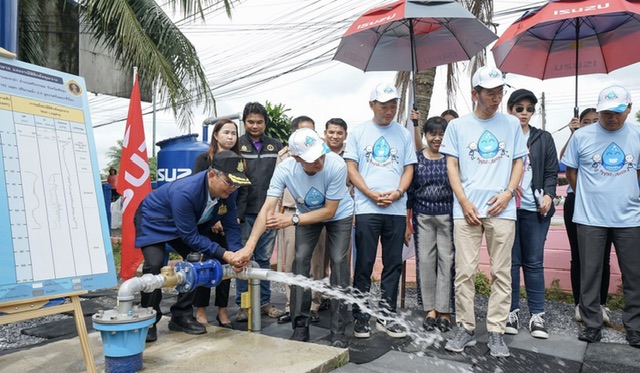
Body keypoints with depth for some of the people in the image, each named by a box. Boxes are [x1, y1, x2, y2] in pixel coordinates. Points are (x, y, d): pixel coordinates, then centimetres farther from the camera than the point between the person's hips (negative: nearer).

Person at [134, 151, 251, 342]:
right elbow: (190, 235, -33)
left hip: (186, 224, 6)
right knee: (154, 264, -23)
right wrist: (224, 254, -36)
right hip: (153, 221, -6)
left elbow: (231, 226, -12)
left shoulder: (226, 192, -21)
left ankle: (181, 316, 9)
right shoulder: (185, 192, -40)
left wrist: (237, 253, -29)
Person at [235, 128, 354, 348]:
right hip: (306, 214, 2)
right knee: (300, 260, -10)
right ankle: (300, 327, 3)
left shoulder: (337, 166, -36)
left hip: (339, 215, -2)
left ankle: (338, 331, -1)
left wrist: (292, 220, -33)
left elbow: (329, 211, -27)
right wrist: (249, 246, -43)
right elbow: (267, 209, -33)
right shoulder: (284, 169, -30)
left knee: (338, 262, -13)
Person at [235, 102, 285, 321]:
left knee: (264, 259, 10)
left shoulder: (276, 146, 11)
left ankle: (264, 302, 20)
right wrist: (236, 211, -7)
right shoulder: (237, 145, 3)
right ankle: (243, 304, 13)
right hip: (245, 212, -2)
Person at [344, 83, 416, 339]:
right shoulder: (359, 133, 6)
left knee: (394, 264, 7)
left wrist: (398, 192, -9)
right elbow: (351, 168, 1)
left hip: (397, 208, 3)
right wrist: (372, 194, -11)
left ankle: (386, 316, 19)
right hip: (367, 207, -2)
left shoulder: (404, 134, 13)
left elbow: (409, 168, 11)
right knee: (364, 264, 1)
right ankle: (360, 317, 12)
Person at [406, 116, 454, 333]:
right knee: (425, 261, 1)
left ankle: (444, 311, 7)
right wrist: (406, 222, 5)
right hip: (423, 216, 1)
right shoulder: (416, 158, 6)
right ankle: (430, 309, 12)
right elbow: (409, 191, 8)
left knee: (447, 260, -3)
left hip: (447, 215, -1)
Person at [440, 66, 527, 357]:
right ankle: (466, 329, 13)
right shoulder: (458, 125, 7)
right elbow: (452, 166, 5)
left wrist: (508, 193, -5)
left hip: (502, 210, 1)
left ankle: (496, 332, 14)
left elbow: (518, 162, 12)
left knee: (501, 273, 4)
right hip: (467, 210, -1)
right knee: (464, 272, 1)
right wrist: (465, 203, -6)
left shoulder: (511, 124, 11)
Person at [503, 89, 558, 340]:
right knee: (511, 260, 4)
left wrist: (548, 195, -9)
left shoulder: (544, 138, 11)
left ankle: (537, 314, 14)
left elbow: (551, 172, 7)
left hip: (534, 208, 1)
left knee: (534, 261, 5)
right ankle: (512, 310, 15)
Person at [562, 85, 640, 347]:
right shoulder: (581, 136, -2)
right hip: (590, 218, -1)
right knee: (590, 273, 7)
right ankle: (591, 325, 20)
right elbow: (571, 171, 6)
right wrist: (588, 197, 5)